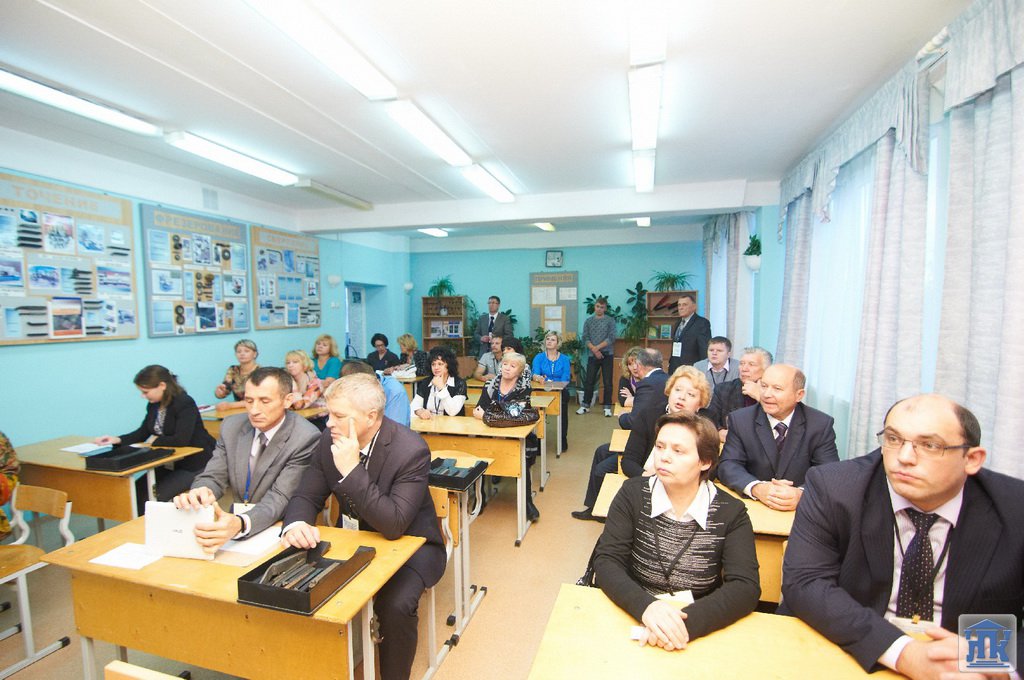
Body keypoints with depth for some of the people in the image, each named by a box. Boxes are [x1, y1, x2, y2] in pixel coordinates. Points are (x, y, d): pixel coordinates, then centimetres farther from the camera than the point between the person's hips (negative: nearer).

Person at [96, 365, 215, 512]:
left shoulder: (185, 403, -22)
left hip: (194, 464, -8)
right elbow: (143, 432, 13)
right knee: (137, 490, 1)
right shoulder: (154, 404, 3)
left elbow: (181, 440, -28)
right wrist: (117, 440, -3)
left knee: (155, 496, -16)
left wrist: (156, 441, -12)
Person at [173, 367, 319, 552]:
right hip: (234, 520, 6)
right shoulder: (231, 426, -1)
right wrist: (199, 492, -25)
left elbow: (280, 498, -22)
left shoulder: (306, 438, -19)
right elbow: (213, 477, -1)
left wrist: (240, 524, -40)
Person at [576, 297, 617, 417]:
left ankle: (607, 407, 9)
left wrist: (597, 347, -14)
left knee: (607, 382, 1)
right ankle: (585, 405, 16)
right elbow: (585, 338, 1)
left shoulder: (610, 321, 2)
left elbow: (611, 338, -8)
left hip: (607, 355, -1)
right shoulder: (588, 321, 8)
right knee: (589, 381, 5)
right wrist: (594, 350, -12)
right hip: (593, 355, 2)